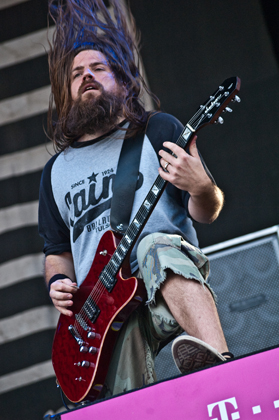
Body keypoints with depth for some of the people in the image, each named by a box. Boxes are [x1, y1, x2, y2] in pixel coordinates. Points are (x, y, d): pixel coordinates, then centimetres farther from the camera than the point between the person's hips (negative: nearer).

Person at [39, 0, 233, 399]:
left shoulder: (159, 130, 13)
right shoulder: (56, 171, 24)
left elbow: (206, 213, 8)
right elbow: (57, 250, 31)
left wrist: (202, 188, -16)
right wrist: (58, 283, 8)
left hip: (169, 283, -4)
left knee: (156, 246, -41)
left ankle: (220, 363, -57)